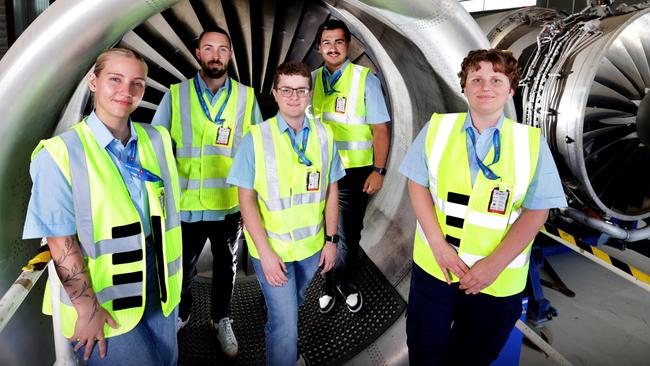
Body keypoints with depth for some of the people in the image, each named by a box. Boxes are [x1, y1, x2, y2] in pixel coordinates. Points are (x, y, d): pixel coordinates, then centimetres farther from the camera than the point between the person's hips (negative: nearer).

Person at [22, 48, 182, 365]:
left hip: (158, 279, 6)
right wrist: (87, 308, -14)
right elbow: (61, 242, -15)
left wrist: (170, 277, 11)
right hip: (104, 295, -5)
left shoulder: (157, 140, 2)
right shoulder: (60, 154, -15)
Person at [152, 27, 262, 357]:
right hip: (185, 205, 0)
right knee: (182, 267, 17)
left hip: (230, 205, 1)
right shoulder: (175, 95, -3)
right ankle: (179, 315, 45)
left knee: (225, 266, 19)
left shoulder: (246, 97, -1)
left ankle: (221, 320, 42)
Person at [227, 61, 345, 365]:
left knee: (291, 307, 25)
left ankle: (275, 337, 54)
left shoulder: (324, 135, -3)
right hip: (271, 247, -3)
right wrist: (265, 252, -15)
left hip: (311, 245, 4)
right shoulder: (256, 137, -12)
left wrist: (331, 239, 3)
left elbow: (331, 191, 4)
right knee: (286, 323, -1)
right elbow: (246, 198, -11)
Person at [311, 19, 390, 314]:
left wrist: (378, 171, -14)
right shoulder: (313, 79, 4)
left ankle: (344, 281, 34)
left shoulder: (365, 79, -6)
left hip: (355, 171, -3)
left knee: (350, 233, 11)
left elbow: (380, 129, -7)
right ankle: (328, 283, 35)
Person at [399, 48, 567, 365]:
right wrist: (438, 245, -13)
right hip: (434, 267, 1)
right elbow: (417, 185, -2)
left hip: (497, 280, 0)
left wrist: (494, 265, -15)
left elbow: (536, 211, -7)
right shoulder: (437, 128, -3)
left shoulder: (531, 142, -7)